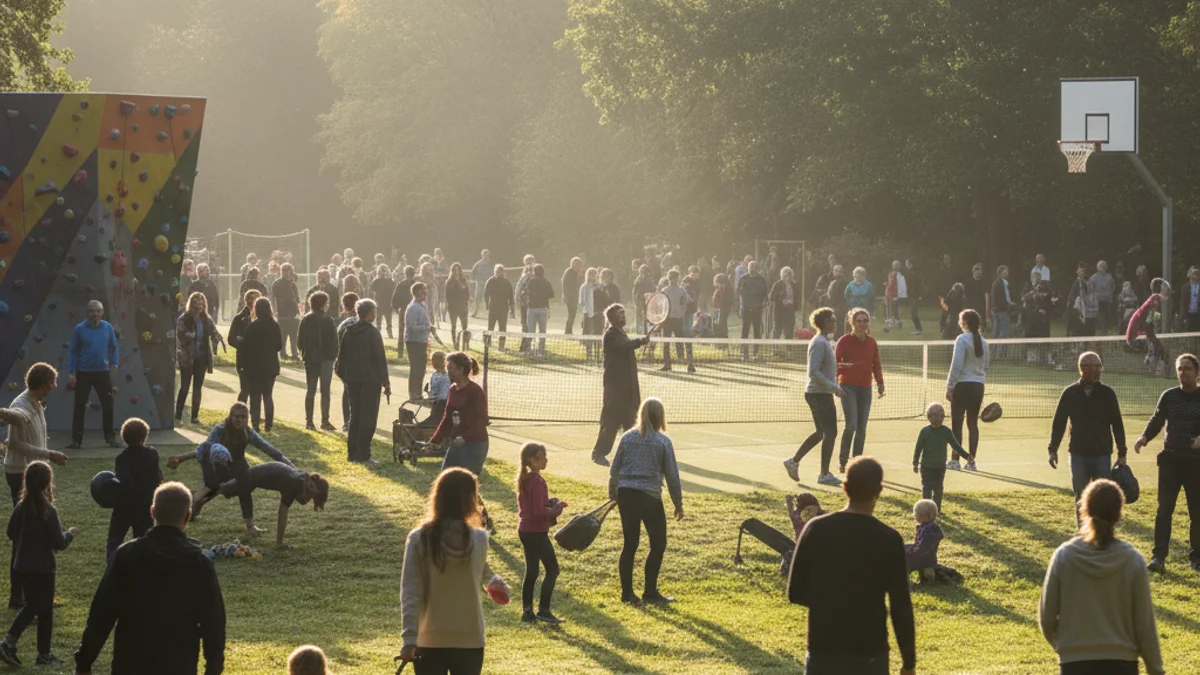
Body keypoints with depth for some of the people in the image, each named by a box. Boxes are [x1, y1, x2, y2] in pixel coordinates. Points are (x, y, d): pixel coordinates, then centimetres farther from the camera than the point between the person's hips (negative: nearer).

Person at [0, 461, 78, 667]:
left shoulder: (21, 507, -2)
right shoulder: (48, 511, -19)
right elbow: (59, 543, -16)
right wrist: (70, 534, 3)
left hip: (21, 566, 6)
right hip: (43, 568, -6)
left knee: (31, 606, 19)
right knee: (45, 611, 7)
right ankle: (44, 655, 13)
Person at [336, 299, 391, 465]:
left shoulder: (349, 332, 8)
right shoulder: (373, 333, -11)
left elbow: (341, 357, 12)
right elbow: (380, 359, -13)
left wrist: (344, 377, 21)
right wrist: (386, 383, -8)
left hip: (353, 381, 6)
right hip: (370, 381, -6)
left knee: (355, 416, 15)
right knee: (368, 418, -3)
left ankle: (352, 452, 17)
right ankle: (363, 455, -7)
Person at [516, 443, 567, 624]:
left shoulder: (524, 480, 9)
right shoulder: (537, 482, -19)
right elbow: (538, 511, -23)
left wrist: (551, 505, 11)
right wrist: (556, 510, -9)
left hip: (524, 530, 9)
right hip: (537, 532, -9)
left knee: (531, 572, 14)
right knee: (552, 569, -2)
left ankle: (527, 611, 16)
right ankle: (543, 610, -3)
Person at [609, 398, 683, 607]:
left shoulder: (627, 438, 5)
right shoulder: (663, 442, -5)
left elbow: (614, 470, 9)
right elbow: (672, 475, -3)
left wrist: (613, 494, 23)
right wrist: (678, 503, 5)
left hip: (626, 495, 4)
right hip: (649, 496, -4)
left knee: (629, 543, 11)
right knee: (658, 544, 9)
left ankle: (627, 592, 12)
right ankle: (650, 592, 8)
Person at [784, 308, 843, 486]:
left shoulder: (823, 342, 15)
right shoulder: (819, 343, -17)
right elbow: (813, 372, -24)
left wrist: (835, 387, 17)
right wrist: (833, 387, -24)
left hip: (819, 393, 10)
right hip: (819, 394, -10)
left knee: (821, 433, 16)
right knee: (830, 433, -5)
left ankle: (794, 461, 20)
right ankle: (824, 474, 1)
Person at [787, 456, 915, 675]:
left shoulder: (816, 529, -2)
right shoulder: (889, 540, -8)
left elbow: (795, 593, 3)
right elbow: (901, 605, -7)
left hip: (823, 650, 2)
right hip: (869, 653, -2)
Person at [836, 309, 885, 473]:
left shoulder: (871, 343, 7)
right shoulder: (845, 341, -6)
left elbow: (876, 365, 15)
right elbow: (835, 363, -7)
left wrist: (880, 383, 6)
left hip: (865, 388, 5)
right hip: (848, 387, -5)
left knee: (862, 428, 5)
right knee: (851, 425, -16)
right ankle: (842, 461, -4)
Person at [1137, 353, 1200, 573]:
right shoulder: (1169, 396, 3)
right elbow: (1157, 422, 8)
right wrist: (1144, 437, -10)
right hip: (1170, 460, 1)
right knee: (1164, 509, -5)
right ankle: (1158, 557, -4)